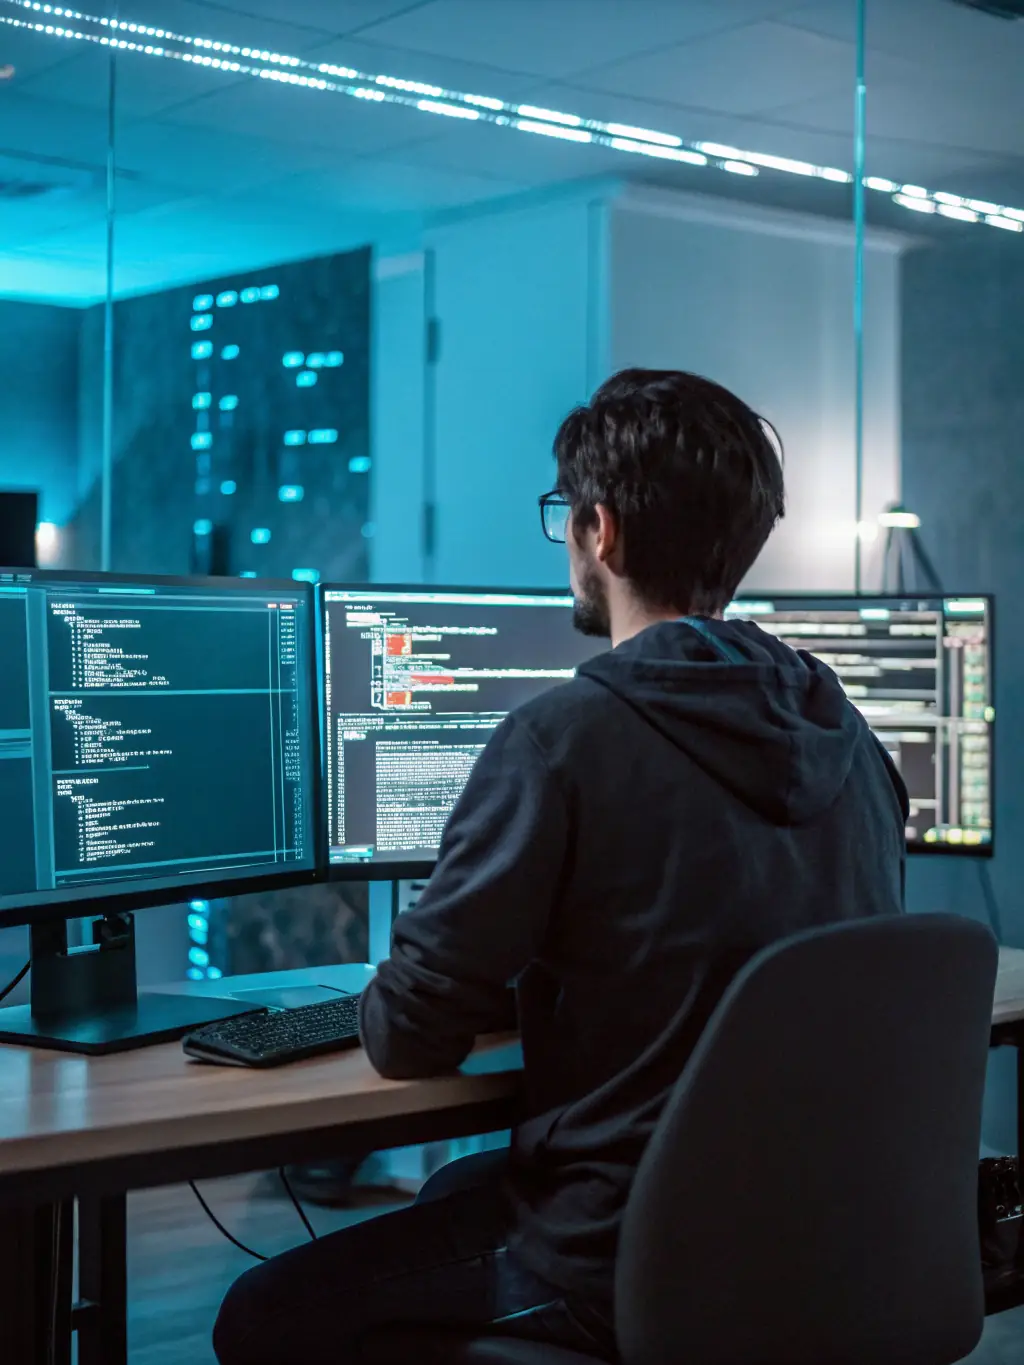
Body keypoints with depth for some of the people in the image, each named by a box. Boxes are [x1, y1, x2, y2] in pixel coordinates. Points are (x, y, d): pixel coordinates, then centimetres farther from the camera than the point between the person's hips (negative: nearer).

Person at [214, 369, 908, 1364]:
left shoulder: (562, 741, -21)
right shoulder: (845, 736, 1)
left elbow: (409, 1038, -15)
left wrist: (385, 1003, 8)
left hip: (632, 1278, -8)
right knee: (457, 1189, 32)